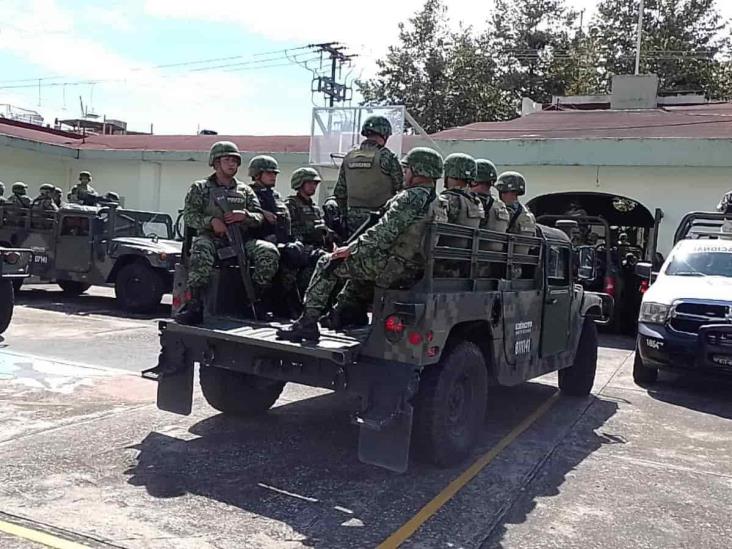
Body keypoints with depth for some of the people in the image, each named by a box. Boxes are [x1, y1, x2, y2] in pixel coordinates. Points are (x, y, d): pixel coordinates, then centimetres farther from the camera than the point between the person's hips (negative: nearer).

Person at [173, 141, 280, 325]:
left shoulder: (245, 190, 20)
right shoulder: (200, 188, 12)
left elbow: (260, 217, 13)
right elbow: (189, 215, 1)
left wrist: (244, 216, -11)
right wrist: (211, 221, -18)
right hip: (211, 238, -3)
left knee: (269, 251, -24)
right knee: (201, 249, -39)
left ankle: (254, 298, -11)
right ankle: (194, 304, -34)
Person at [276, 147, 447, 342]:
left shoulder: (411, 197, -18)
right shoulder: (440, 205, 10)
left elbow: (384, 232, -23)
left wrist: (350, 248, -13)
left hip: (390, 266, -9)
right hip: (412, 271, 9)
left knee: (328, 264, 3)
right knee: (358, 262, 35)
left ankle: (307, 323, 1)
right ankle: (340, 315, 37)